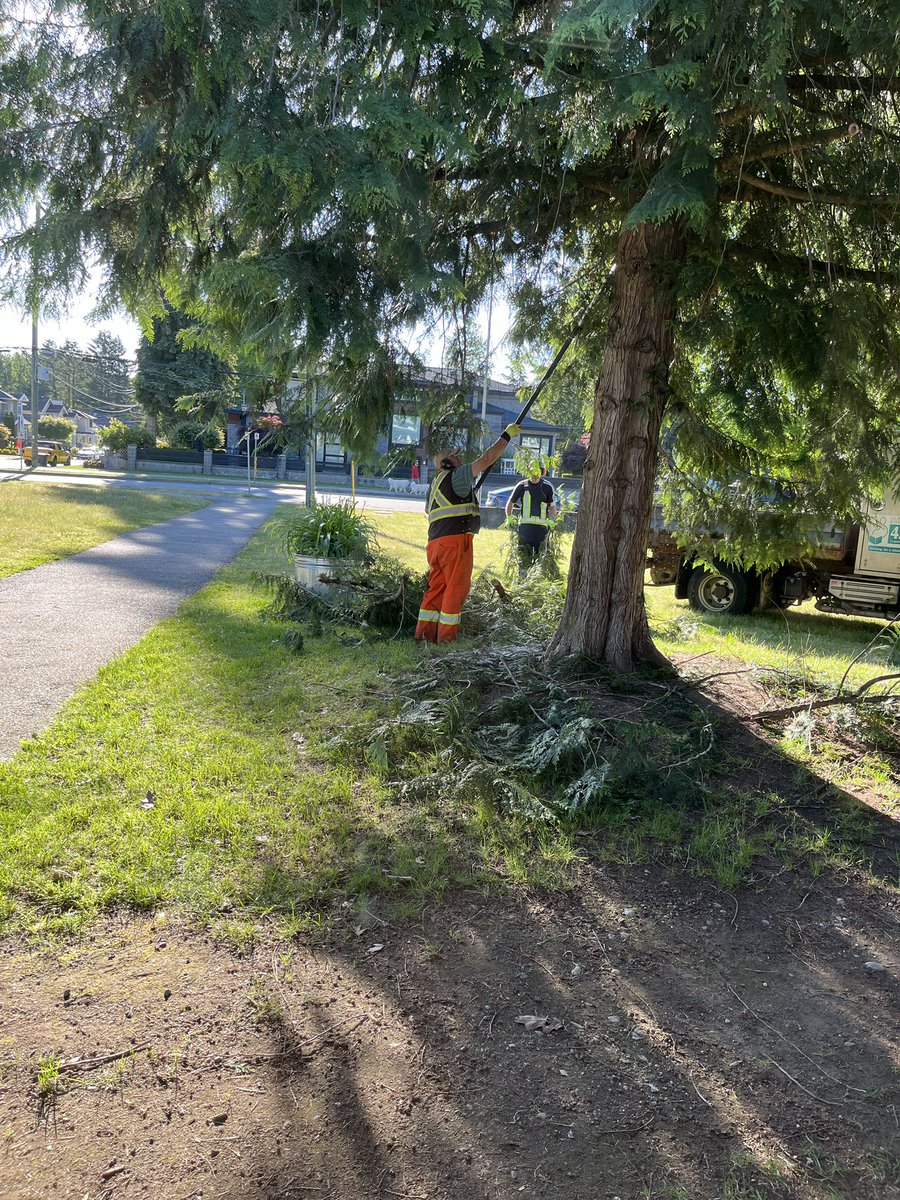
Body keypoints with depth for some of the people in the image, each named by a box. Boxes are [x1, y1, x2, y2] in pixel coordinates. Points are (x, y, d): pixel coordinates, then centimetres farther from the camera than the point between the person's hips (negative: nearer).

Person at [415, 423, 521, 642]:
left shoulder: (436, 482, 23)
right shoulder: (456, 476, -2)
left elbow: (428, 510, 36)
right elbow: (487, 459, -6)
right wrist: (507, 436, 3)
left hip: (435, 541, 9)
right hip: (456, 539, -9)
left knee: (436, 588, 10)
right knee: (456, 589, -4)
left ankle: (424, 634, 10)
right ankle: (446, 638, -3)